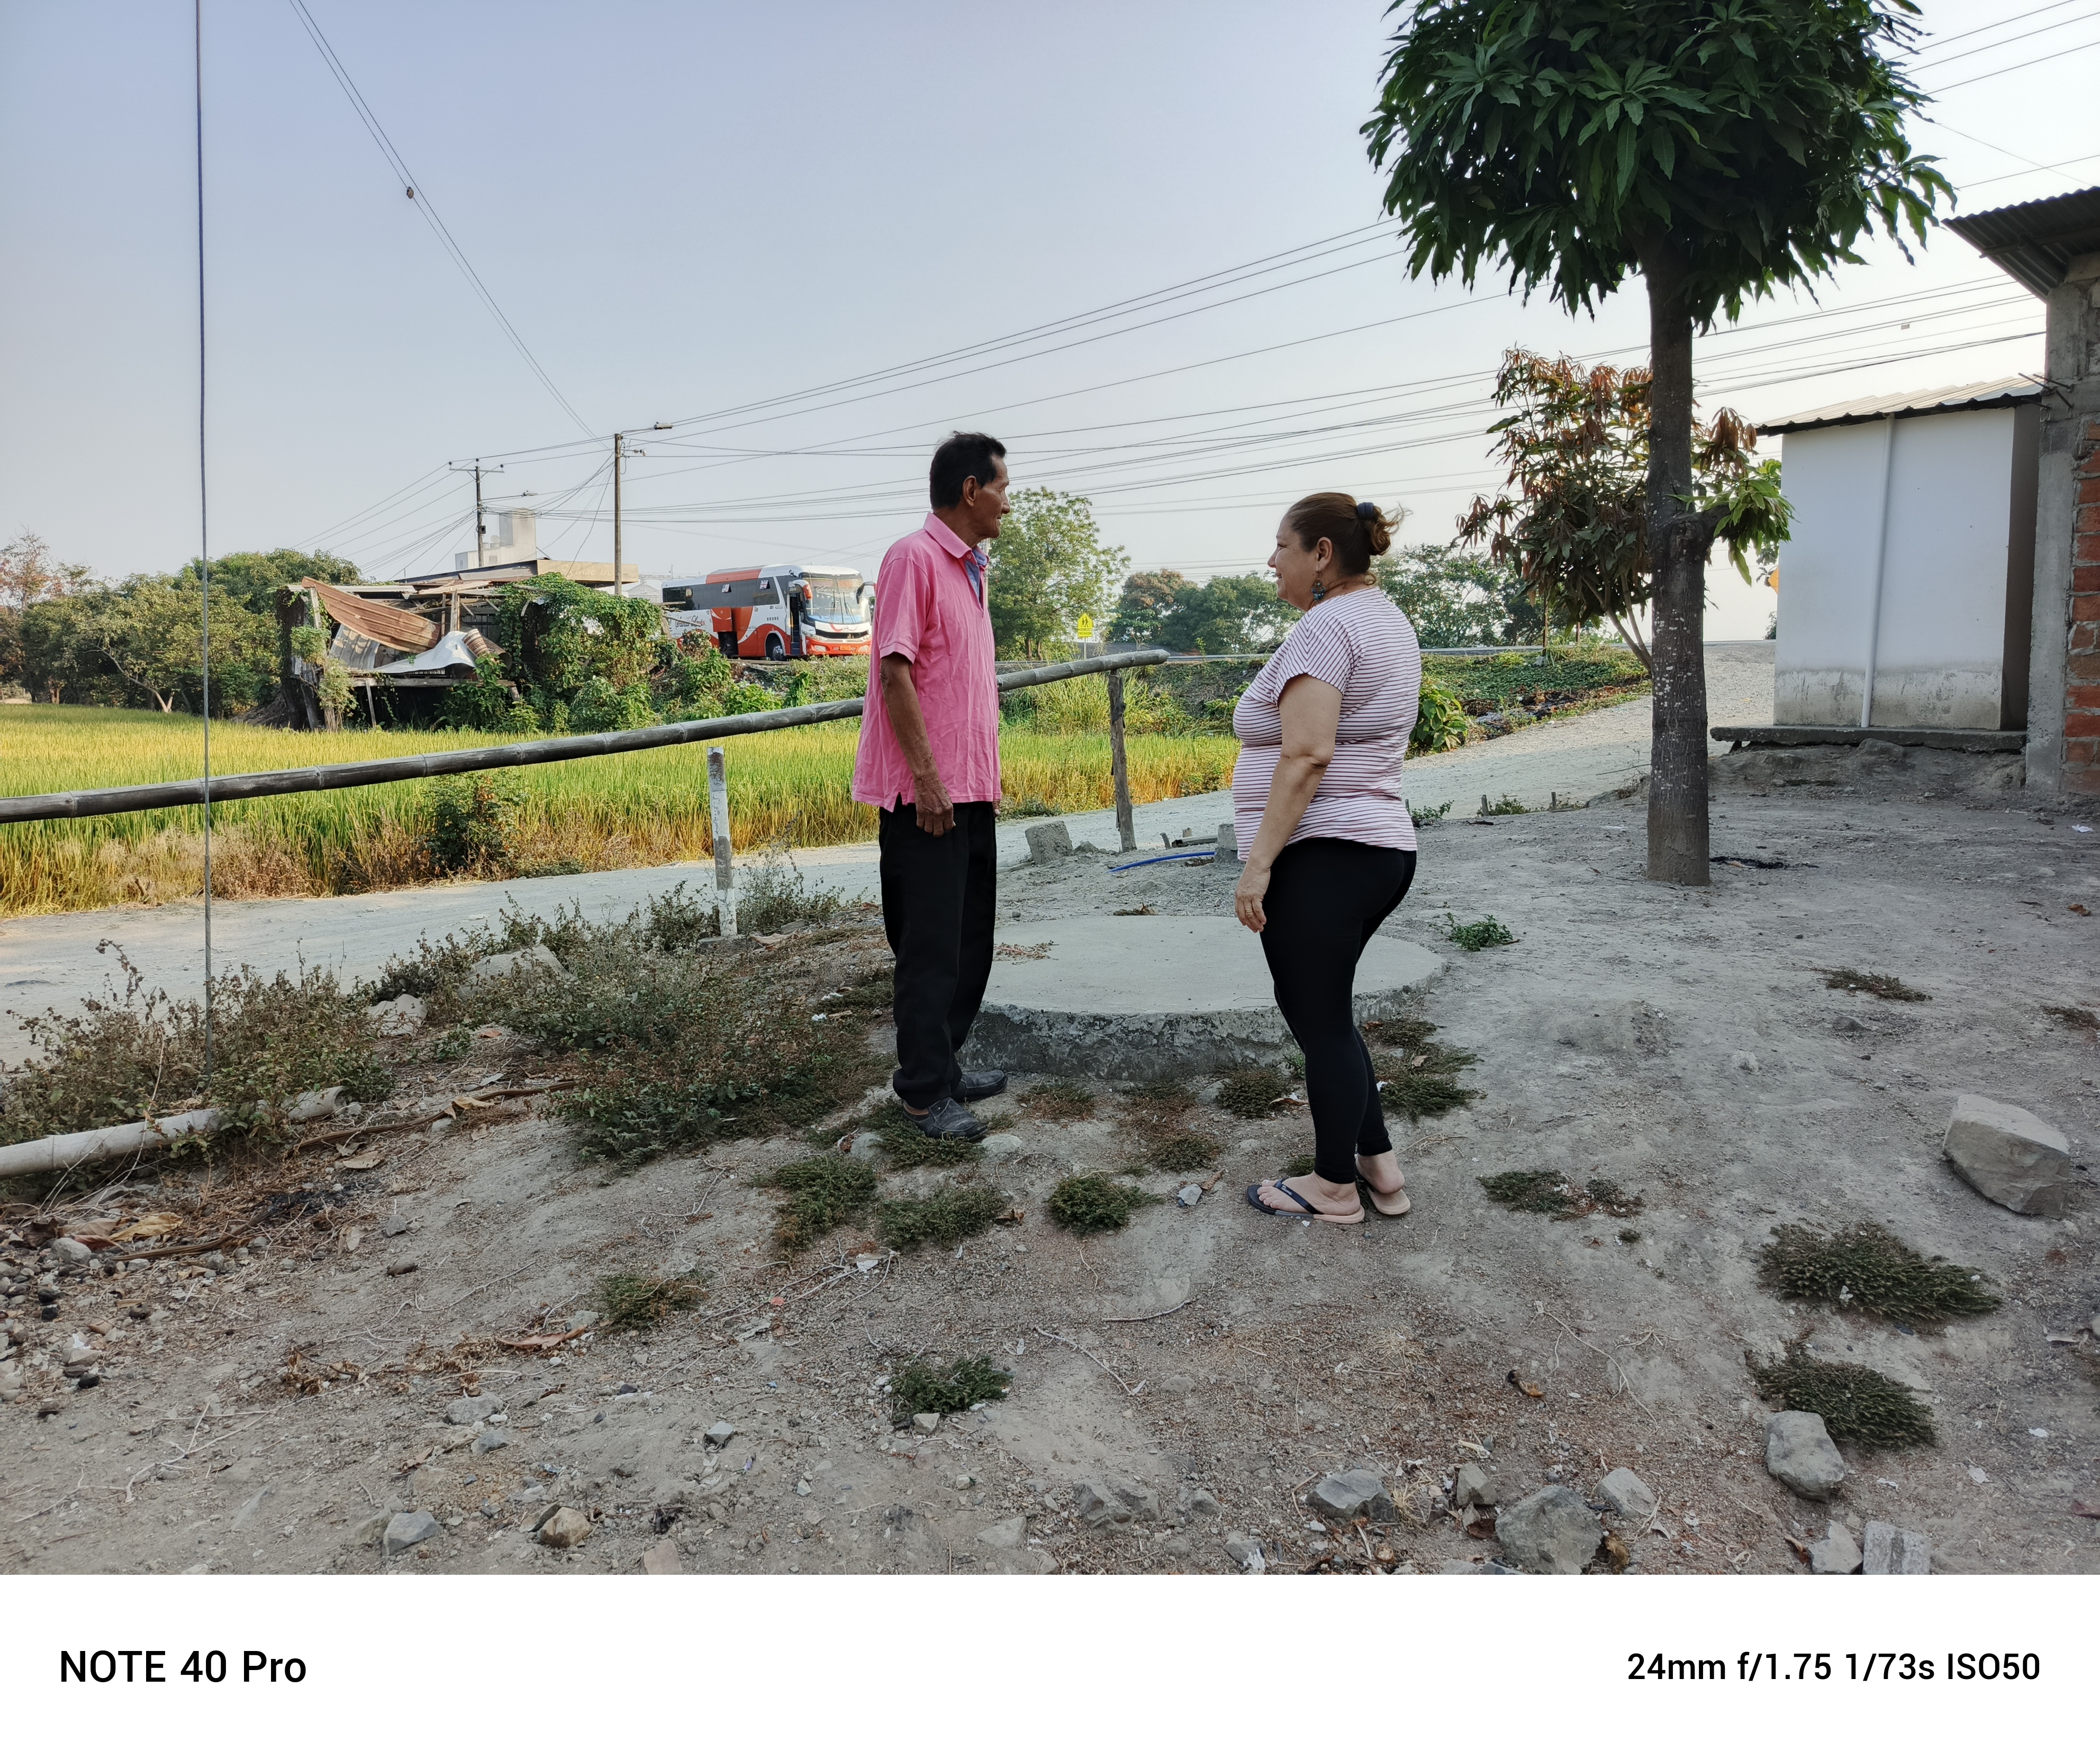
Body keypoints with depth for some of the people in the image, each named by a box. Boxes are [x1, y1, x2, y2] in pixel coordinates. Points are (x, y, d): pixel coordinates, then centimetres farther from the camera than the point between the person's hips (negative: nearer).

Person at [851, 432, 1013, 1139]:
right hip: (927, 792, -9)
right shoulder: (914, 557, -10)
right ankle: (926, 1091, 6)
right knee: (931, 944, -3)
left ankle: (941, 1066, 25)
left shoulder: (969, 568, 18)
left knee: (968, 941, 13)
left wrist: (985, 776, 18)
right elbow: (895, 670, -18)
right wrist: (927, 776, -20)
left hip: (970, 791, 9)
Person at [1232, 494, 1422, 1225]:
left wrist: (1258, 862, -23)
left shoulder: (1325, 626, -14)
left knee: (1319, 1018, 1)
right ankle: (1378, 1167, 25)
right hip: (1381, 848, 11)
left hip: (1322, 856, -10)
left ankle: (1335, 1187, 14)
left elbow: (1306, 755, -24)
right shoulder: (1388, 620, 18)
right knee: (1323, 1012, 20)